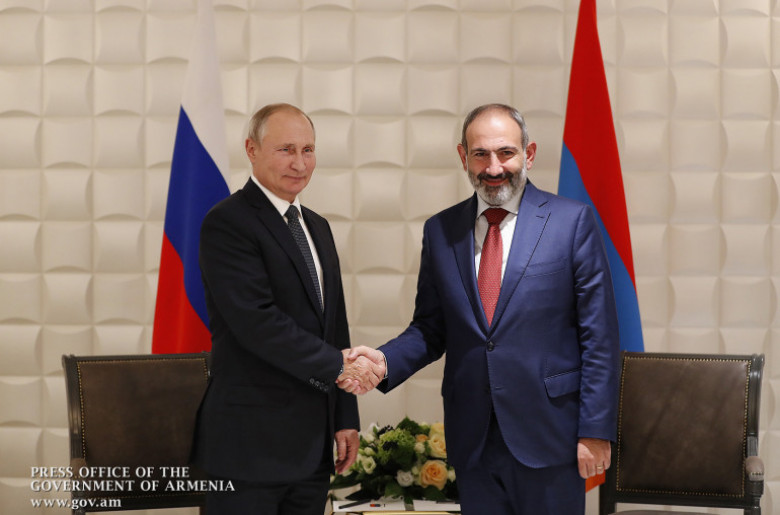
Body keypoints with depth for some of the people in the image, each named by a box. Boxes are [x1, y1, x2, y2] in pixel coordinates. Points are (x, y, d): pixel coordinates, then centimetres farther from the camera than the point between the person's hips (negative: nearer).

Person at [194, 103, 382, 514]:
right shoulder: (227, 223, -10)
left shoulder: (317, 227, 17)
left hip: (313, 442, 8)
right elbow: (257, 322, -20)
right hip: (250, 442, -7)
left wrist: (346, 418, 13)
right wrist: (337, 366, -15)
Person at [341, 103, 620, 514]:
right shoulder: (440, 230, 7)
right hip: (473, 440, 3)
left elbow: (598, 336, -4)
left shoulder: (572, 221, -3)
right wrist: (386, 361, -10)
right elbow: (429, 329, 11)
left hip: (547, 434, -3)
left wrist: (596, 430, -8)